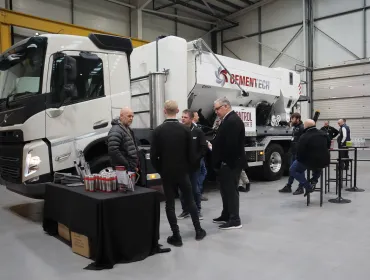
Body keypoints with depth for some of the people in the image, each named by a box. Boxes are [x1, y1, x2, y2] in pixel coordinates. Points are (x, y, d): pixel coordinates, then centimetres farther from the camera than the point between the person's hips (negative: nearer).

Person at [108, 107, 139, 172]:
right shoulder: (115, 131, -14)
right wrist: (128, 165, -20)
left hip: (132, 169, 10)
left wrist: (136, 165, 15)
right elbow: (113, 151, -25)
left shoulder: (128, 130, 18)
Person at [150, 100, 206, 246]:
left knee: (170, 204, 7)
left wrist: (160, 170, 7)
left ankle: (176, 236, 9)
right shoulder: (185, 129, -6)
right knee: (190, 201, 14)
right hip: (183, 172, 1)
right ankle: (198, 231, 21)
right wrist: (188, 168, 11)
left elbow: (153, 155, -8)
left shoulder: (157, 130, -8)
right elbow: (190, 153, -4)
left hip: (166, 173, -1)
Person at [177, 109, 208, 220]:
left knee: (196, 189, 7)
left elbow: (204, 148, -3)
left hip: (194, 165, -1)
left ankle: (198, 210, 21)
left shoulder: (198, 131, -2)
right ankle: (185, 210, 20)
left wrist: (195, 159, -11)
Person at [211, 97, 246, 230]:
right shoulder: (228, 120, 14)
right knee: (226, 189, 17)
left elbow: (231, 144, -25)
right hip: (227, 162, 10)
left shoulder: (233, 121, -19)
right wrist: (213, 144, 5)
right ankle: (226, 216, 29)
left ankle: (235, 220, 5)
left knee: (231, 190, -4)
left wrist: (225, 161, -21)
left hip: (231, 162, -10)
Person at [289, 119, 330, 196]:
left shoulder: (304, 137, -15)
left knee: (293, 170, 14)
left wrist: (298, 159, 3)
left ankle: (308, 186, 2)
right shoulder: (324, 134, 7)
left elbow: (299, 152, -16)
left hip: (310, 163, -6)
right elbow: (328, 146, 22)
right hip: (324, 162, 6)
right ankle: (314, 180, 23)